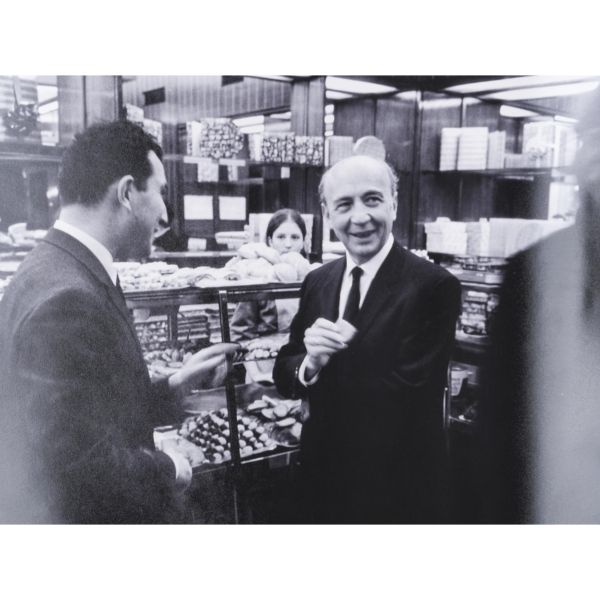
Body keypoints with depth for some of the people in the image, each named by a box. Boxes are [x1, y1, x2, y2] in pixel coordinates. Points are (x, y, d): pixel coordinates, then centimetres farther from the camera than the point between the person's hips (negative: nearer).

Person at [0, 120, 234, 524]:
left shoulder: (63, 272, 2)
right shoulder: (66, 298, -27)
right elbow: (83, 465, -28)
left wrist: (176, 386, 3)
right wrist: (166, 470, -13)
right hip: (76, 516, -8)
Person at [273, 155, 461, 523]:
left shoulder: (434, 286, -19)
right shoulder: (317, 282, 0)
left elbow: (406, 393, -23)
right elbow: (283, 375, 1)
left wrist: (323, 368, -13)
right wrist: (309, 362, -21)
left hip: (398, 490, -5)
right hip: (323, 477, 5)